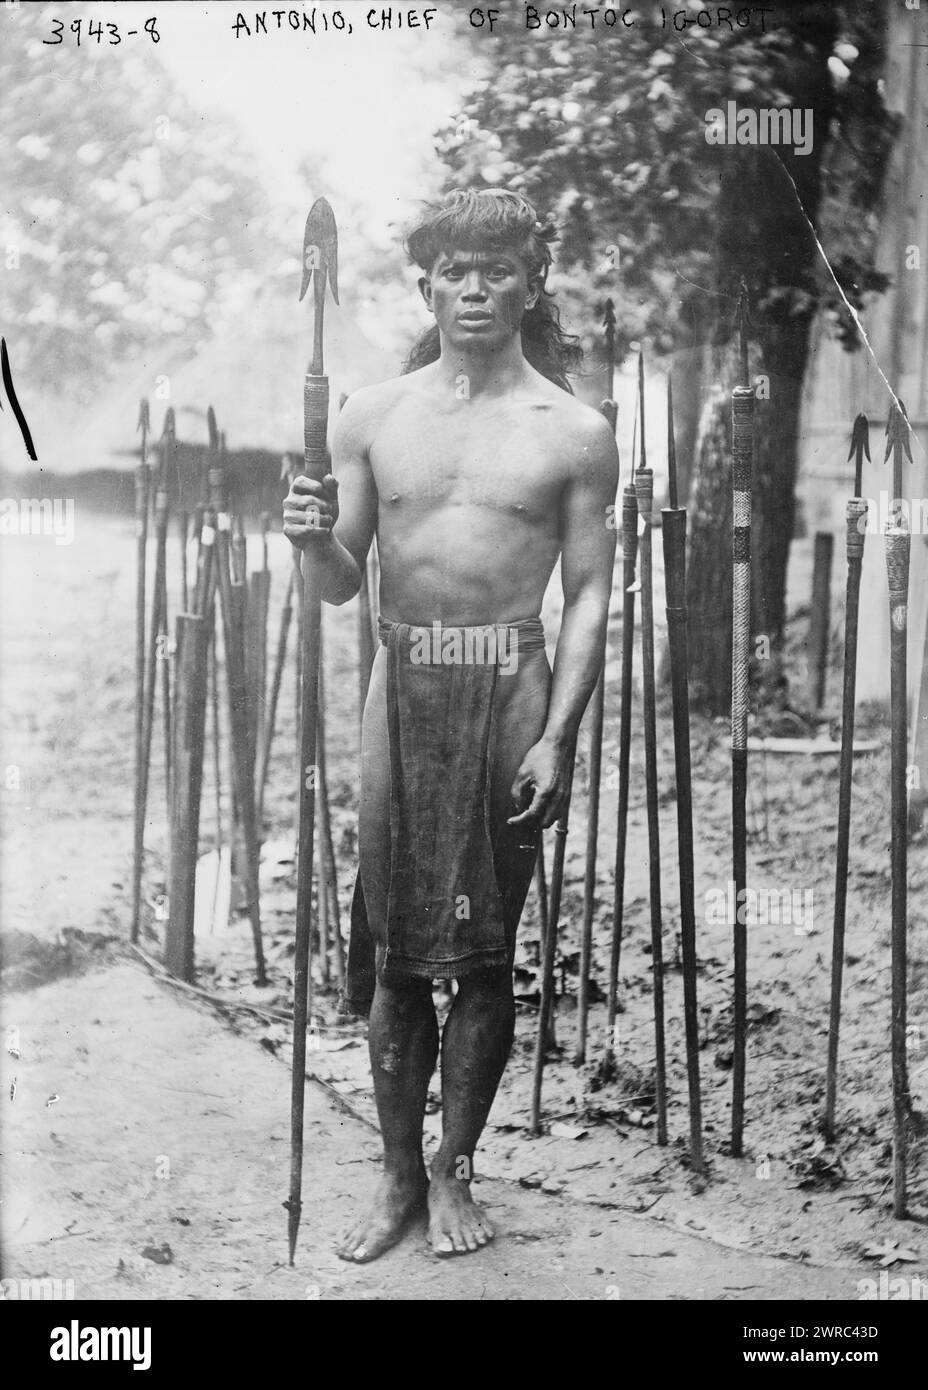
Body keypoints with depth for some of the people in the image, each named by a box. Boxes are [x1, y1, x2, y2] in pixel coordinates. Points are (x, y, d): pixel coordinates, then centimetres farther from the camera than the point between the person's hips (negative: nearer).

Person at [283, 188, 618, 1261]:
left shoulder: (573, 433, 1)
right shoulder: (373, 416, 7)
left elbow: (589, 594, 0)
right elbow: (344, 584, 10)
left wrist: (556, 737, -9)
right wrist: (319, 536, -14)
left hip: (510, 690, -2)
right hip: (403, 687, 2)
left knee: (485, 952, 4)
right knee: (394, 951, 6)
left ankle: (454, 1169, 19)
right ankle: (398, 1174, 19)